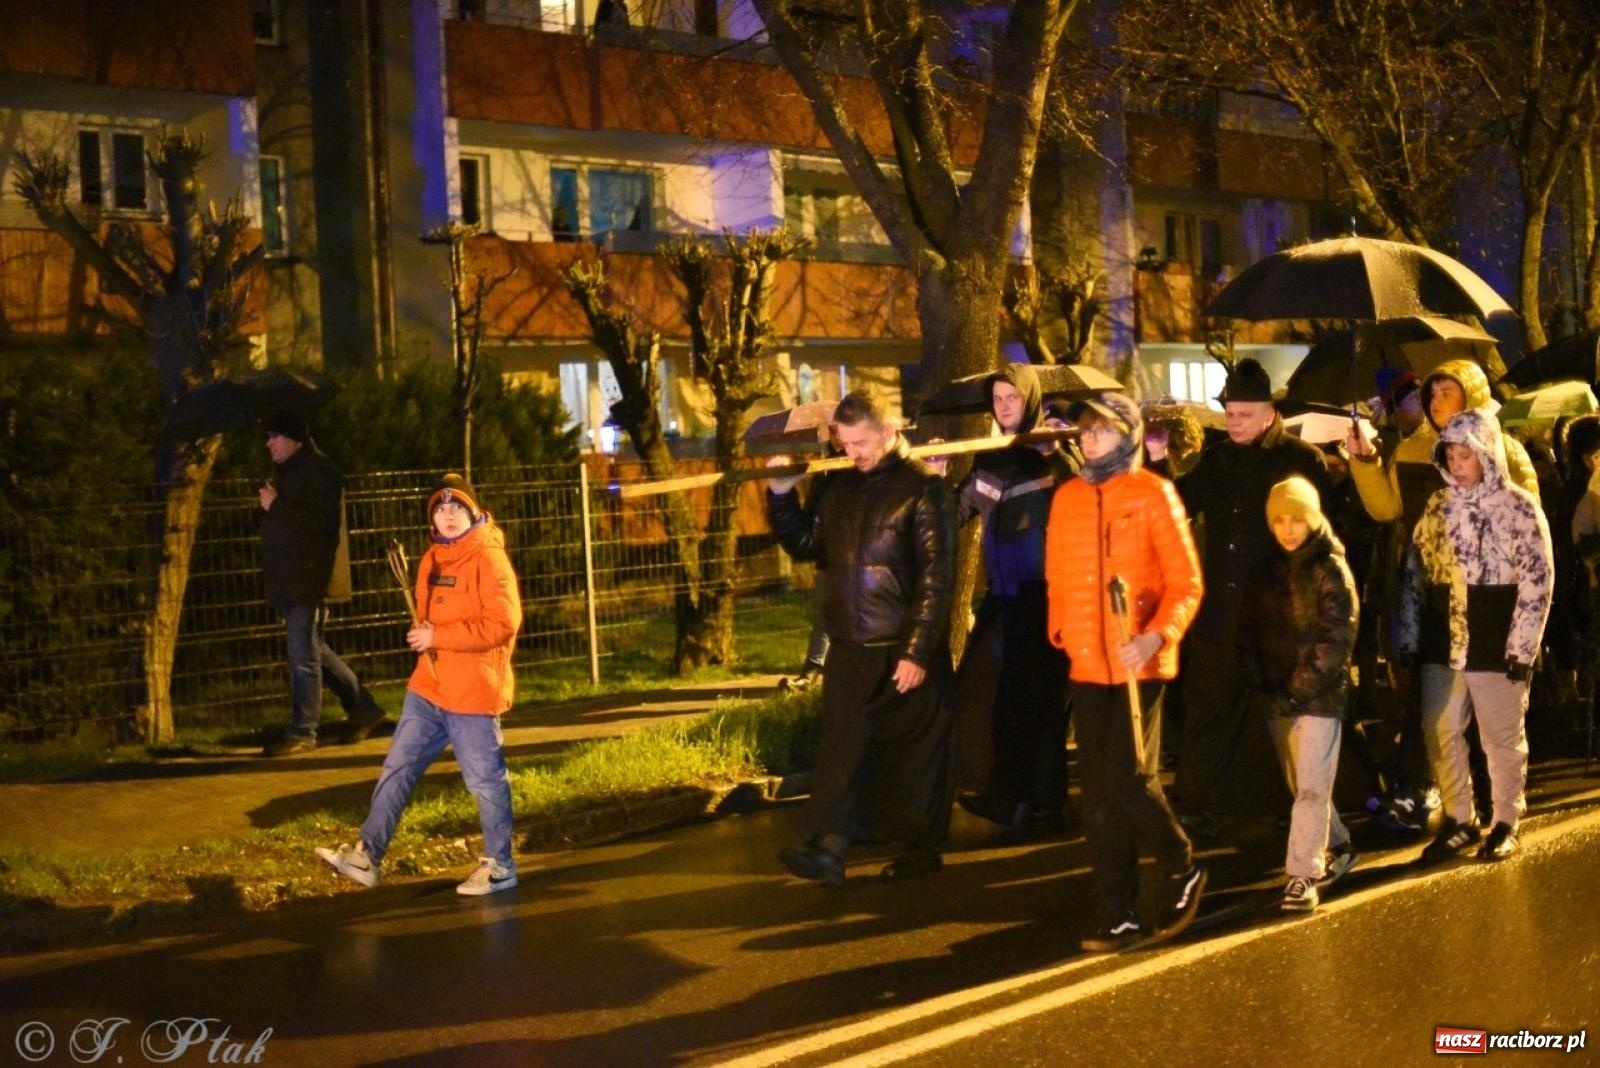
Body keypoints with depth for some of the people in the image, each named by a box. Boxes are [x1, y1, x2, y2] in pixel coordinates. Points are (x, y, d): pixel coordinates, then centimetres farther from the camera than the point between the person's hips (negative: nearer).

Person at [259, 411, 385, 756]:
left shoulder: (317, 469, -11)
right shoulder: (288, 471, 19)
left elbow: (319, 519, -22)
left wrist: (276, 506, -18)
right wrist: (271, 505, 10)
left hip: (310, 578, -10)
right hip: (291, 578, 10)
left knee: (303, 655, -7)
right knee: (313, 650, 14)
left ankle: (303, 733, -2)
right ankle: (363, 709, 24)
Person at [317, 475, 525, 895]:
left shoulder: (489, 558, -13)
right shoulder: (432, 559, 12)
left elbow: (503, 623, -22)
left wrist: (438, 636, -21)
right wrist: (422, 635, 4)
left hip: (473, 692, -8)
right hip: (428, 687, 8)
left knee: (486, 780, 2)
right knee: (398, 768, 7)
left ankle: (499, 867, 15)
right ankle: (367, 855, 12)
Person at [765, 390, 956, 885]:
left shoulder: (922, 487, -10)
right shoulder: (841, 485, 9)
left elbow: (936, 579, -13)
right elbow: (807, 545, 19)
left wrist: (919, 652, -17)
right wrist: (780, 495, 5)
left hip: (905, 651, -5)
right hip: (848, 647, 6)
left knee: (916, 751, 6)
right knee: (841, 747, 0)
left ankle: (922, 847, 17)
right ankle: (827, 848, -2)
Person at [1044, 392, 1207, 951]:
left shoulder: (1153, 493, -5)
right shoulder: (1067, 497, 9)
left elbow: (1186, 582, -8)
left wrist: (1156, 637, -21)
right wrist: (1060, 630, 8)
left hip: (1140, 665, -5)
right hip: (1087, 667, 5)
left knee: (1128, 780, -11)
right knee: (1098, 796, 6)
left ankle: (1183, 870, 16)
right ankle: (1121, 915, 15)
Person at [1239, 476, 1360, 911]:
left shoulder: (1331, 569, -7)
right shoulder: (1266, 568, 8)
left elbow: (1336, 640, -13)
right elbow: (1250, 629, 8)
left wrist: (1298, 691, -16)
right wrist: (1258, 685, -3)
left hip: (1320, 695, -5)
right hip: (1277, 697, 5)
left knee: (1311, 787, -7)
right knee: (1300, 785, 15)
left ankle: (1303, 875, -5)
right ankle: (1338, 847, 34)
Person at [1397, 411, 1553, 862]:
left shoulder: (1519, 506, -5)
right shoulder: (1437, 506, 8)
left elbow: (1538, 581, -7)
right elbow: (1415, 574, 11)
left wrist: (1522, 647, -11)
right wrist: (1408, 639, 6)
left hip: (1495, 646, -4)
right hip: (1442, 644, 5)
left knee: (1502, 739, 6)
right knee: (1440, 735, 8)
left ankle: (1506, 824, 20)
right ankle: (1459, 820, 21)